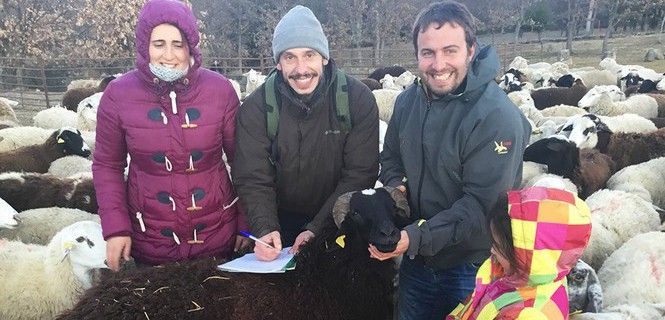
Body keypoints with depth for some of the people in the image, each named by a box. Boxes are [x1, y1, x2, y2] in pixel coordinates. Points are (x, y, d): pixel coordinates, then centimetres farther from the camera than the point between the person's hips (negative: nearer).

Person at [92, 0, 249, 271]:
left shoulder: (220, 90, -9)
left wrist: (246, 222, 1)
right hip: (149, 242, 0)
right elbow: (107, 165, 0)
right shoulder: (118, 94, -9)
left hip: (218, 236, 1)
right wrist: (115, 227, -8)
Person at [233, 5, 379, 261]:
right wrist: (265, 229, -30)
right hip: (280, 223, 1)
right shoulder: (256, 106, -12)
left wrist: (317, 229, -24)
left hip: (340, 225, 0)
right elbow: (253, 179, -13)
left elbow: (360, 175, -16)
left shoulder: (359, 99, -15)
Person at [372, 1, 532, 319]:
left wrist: (416, 237, -29)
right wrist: (395, 185, -10)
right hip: (415, 261, 6)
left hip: (472, 270, -5)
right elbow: (391, 158, 12)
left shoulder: (498, 117, -23)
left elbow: (482, 204, -24)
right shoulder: (407, 101, -3)